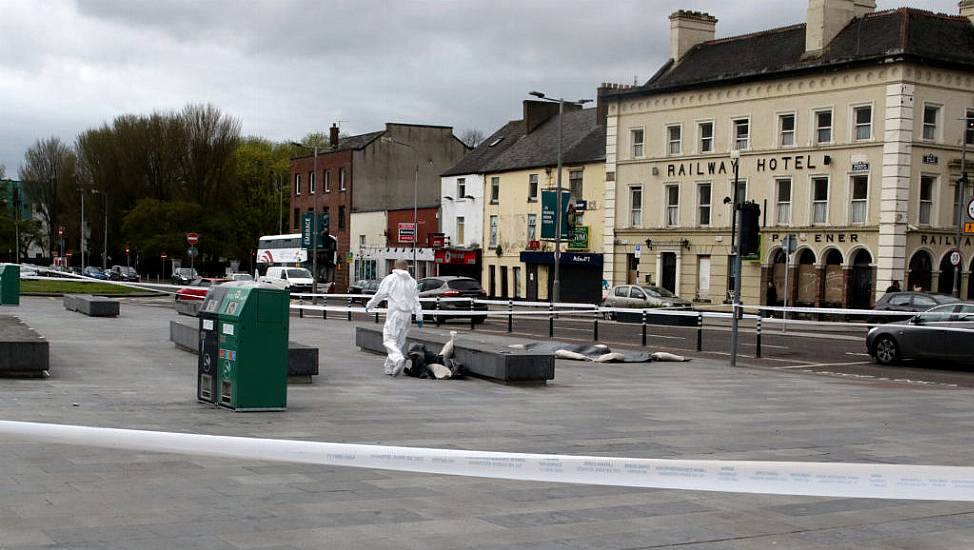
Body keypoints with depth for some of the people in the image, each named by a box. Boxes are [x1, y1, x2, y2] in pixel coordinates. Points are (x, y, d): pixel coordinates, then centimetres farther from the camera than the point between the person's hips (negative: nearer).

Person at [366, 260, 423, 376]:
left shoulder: (390, 278, -1)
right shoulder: (412, 281, 12)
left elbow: (380, 294, -2)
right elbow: (416, 300, 10)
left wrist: (369, 305, 12)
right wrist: (419, 316, 12)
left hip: (394, 313, -5)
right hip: (407, 314, 5)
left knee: (389, 339, -6)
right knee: (399, 341, 10)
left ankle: (398, 359, -31)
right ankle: (390, 368, 14)